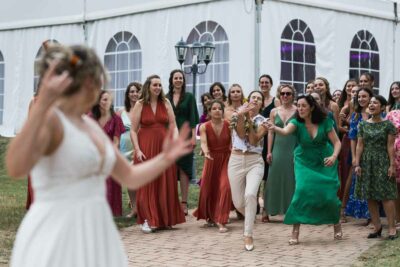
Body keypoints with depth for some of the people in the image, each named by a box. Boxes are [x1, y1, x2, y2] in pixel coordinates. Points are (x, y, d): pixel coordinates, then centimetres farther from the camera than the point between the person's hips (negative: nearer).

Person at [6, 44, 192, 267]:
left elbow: (130, 177, 21)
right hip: (58, 237, -8)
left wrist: (166, 158, 9)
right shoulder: (48, 119, -11)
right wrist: (43, 103, -34)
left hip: (96, 235, 8)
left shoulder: (92, 126, 12)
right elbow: (15, 168, -30)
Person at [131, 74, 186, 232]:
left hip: (164, 147, 3)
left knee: (165, 184, 6)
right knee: (147, 184, -1)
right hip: (146, 148, -3)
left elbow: (173, 126, 5)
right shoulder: (140, 104, 0)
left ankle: (164, 219, 18)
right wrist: (137, 150, -10)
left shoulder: (166, 103, 7)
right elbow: (133, 130, -2)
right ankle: (147, 220, 5)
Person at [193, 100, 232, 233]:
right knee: (208, 189, 7)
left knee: (224, 188, -16)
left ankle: (221, 221, -12)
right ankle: (210, 217, 32)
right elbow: (203, 142, -22)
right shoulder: (204, 127, -8)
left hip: (226, 160, -1)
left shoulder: (228, 125, -8)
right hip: (211, 160, 1)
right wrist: (205, 152, -42)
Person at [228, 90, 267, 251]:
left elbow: (254, 141, -10)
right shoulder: (237, 116, 7)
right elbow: (241, 134, -10)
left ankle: (248, 235, -17)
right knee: (238, 203, 4)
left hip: (255, 162, -2)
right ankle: (251, 217, 41)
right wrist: (241, 116, -22)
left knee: (250, 194, -27)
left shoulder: (263, 121, 3)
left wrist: (250, 120, -13)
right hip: (236, 161, 2)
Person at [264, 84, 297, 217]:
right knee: (276, 179, 2)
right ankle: (272, 208, 9)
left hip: (293, 150, -2)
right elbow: (271, 132, 9)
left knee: (291, 180, 0)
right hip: (278, 150, 2)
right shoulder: (274, 112, 9)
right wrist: (269, 151, 3)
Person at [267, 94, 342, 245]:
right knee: (302, 191, -19)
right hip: (305, 163, 0)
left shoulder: (324, 122, -13)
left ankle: (336, 223, 28)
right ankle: (295, 231, -9)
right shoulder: (296, 122, -14)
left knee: (328, 194, -4)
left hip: (324, 163, 0)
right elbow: (285, 131, -36)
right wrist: (274, 128, -57)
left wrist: (334, 156, -25)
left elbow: (336, 142, -7)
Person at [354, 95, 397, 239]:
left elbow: (390, 146, -5)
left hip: (382, 162, -4)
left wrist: (392, 165, -9)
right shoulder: (363, 124, 6)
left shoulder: (388, 125, -3)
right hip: (367, 163, 4)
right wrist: (357, 164, 0)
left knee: (386, 195, -6)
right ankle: (377, 227, 14)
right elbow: (360, 145, 5)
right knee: (370, 196, 5)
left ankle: (392, 228, -3)